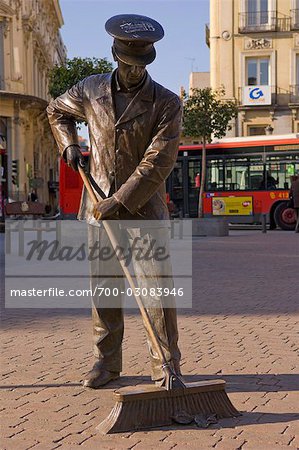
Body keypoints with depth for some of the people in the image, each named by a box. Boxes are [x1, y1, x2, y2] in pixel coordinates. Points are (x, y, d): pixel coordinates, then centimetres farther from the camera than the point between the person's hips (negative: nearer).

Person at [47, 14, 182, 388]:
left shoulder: (167, 103, -9)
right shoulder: (91, 90, 1)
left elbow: (158, 164, -15)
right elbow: (56, 111, 23)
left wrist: (120, 202, -19)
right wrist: (68, 146, 5)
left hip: (143, 206, -3)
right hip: (100, 205, 3)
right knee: (102, 285, 7)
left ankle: (166, 365, 4)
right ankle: (106, 361, 19)